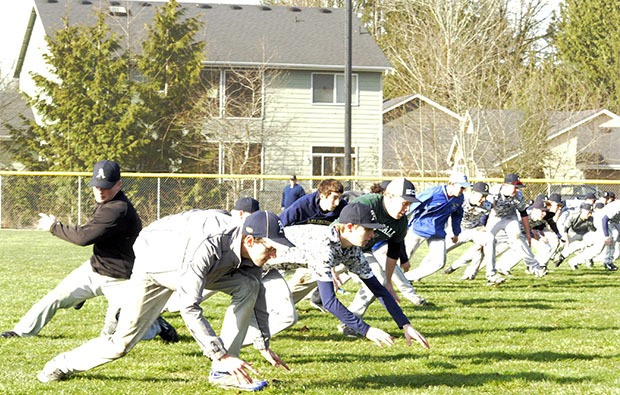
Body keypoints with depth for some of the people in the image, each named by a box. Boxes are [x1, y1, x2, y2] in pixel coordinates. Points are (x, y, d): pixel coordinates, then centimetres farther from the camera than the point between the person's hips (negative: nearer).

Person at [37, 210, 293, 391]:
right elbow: (189, 309, -43)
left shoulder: (248, 246, -20)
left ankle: (222, 373, -15)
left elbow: (257, 298, -4)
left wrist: (264, 345, -6)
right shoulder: (206, 247, -43)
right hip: (155, 266, -6)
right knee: (121, 344, -7)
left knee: (248, 285, -17)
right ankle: (64, 365, 22)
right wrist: (221, 355, -45)